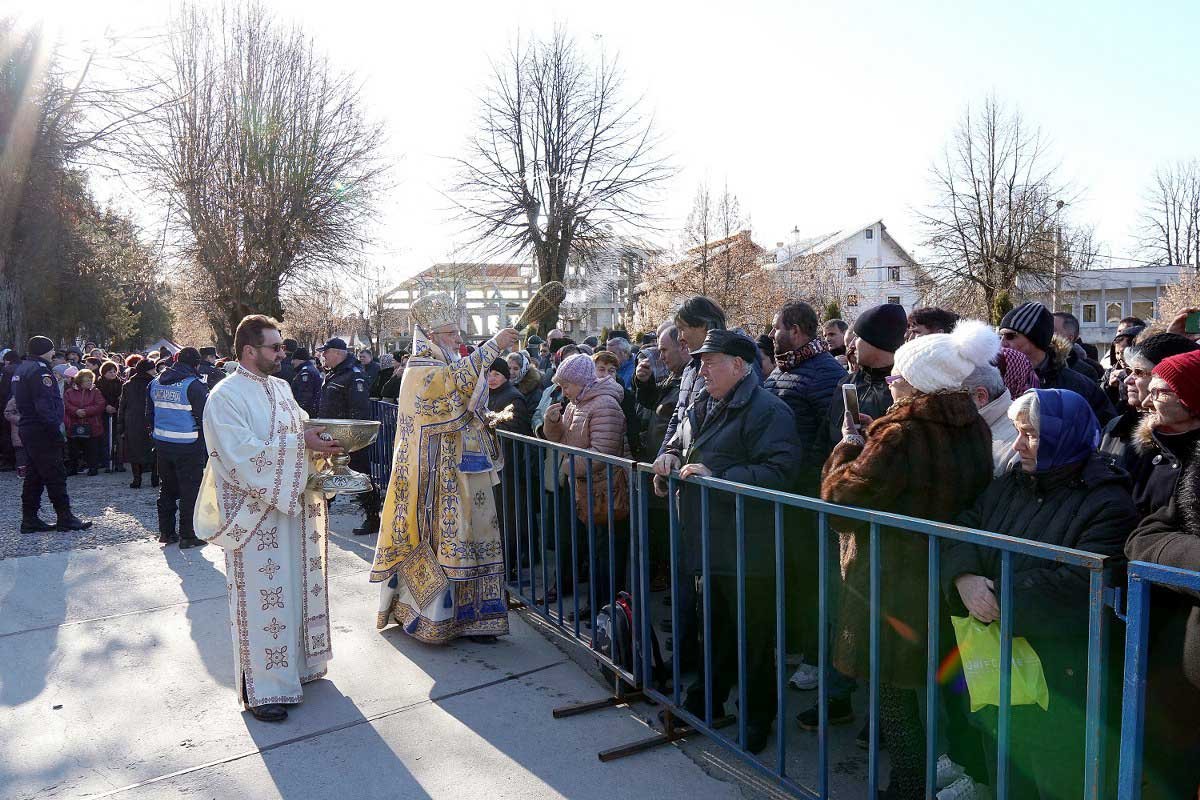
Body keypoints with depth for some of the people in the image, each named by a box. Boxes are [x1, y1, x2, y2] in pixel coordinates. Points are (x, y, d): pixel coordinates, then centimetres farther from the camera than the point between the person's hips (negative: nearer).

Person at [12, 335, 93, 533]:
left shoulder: (21, 369, 17)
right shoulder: (39, 370, -15)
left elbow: (21, 401, 20)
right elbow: (45, 405, -22)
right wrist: (57, 431, -21)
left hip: (26, 428, 10)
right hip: (41, 432, -10)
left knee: (34, 476, 13)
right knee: (55, 475, -5)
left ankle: (29, 520, 16)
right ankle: (65, 518, -2)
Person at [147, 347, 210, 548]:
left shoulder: (155, 383, 7)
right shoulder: (194, 385, -16)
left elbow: (150, 414, 15)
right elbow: (204, 417, -15)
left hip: (162, 445, 7)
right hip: (189, 446, -7)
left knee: (167, 488, 18)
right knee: (190, 490, 2)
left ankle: (166, 531, 25)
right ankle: (187, 535, 7)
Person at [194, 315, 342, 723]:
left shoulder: (280, 387, 12)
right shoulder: (226, 396, -13)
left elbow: (300, 429, 20)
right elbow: (242, 455, -22)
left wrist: (321, 440, -1)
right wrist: (301, 443, -23)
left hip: (294, 506, 8)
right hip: (256, 513, -8)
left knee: (296, 586, 16)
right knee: (261, 596, -1)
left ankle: (297, 663, 32)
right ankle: (261, 688, 10)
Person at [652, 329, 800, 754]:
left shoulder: (767, 410, -16)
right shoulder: (702, 406, 12)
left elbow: (779, 473, -25)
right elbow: (678, 441, 27)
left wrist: (715, 476, -27)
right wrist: (669, 456, 3)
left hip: (748, 552, -8)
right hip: (709, 543, 9)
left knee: (754, 639, 7)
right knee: (714, 630, 23)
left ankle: (758, 720, 24)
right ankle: (704, 702, 40)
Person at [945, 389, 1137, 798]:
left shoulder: (1107, 504, -13)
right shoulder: (1009, 484, 6)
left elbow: (1082, 584, -24)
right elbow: (961, 531, 0)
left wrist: (1001, 596, -22)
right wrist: (964, 577, -20)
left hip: (1062, 673, -5)